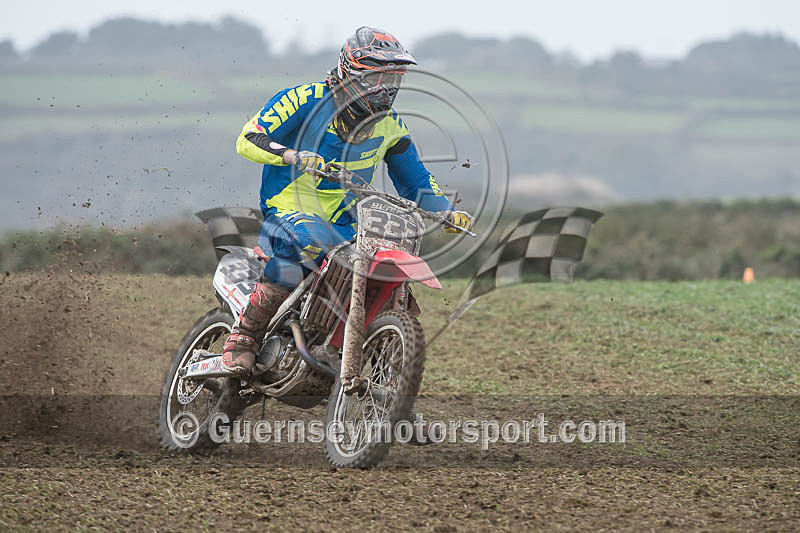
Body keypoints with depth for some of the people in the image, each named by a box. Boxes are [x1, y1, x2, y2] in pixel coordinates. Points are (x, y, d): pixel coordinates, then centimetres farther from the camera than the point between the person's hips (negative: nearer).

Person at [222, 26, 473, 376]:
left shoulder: (389, 125, 9)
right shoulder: (306, 100, -9)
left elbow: (415, 181, 20)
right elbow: (248, 139, -16)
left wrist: (447, 212, 1)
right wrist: (293, 156, -35)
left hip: (345, 227, 6)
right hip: (290, 212, -6)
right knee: (308, 241, -39)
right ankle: (244, 334, -28)